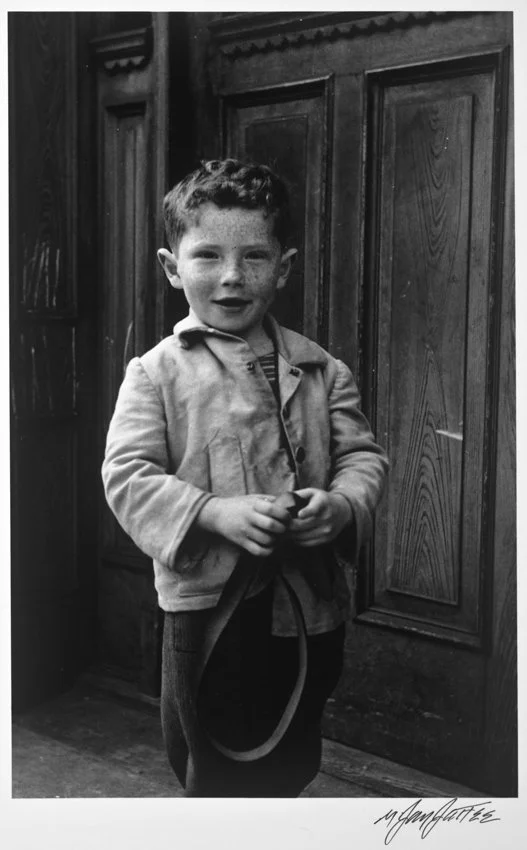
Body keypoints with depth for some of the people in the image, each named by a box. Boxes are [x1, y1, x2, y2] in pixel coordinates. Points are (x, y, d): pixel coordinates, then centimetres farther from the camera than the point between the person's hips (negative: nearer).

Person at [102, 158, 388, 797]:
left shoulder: (321, 371, 2)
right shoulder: (157, 373, -6)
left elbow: (361, 455, 4)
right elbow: (128, 476, -10)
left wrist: (342, 505, -18)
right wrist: (216, 513, -24)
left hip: (309, 600, 3)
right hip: (208, 599, -3)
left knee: (293, 766, 22)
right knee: (217, 774, 11)